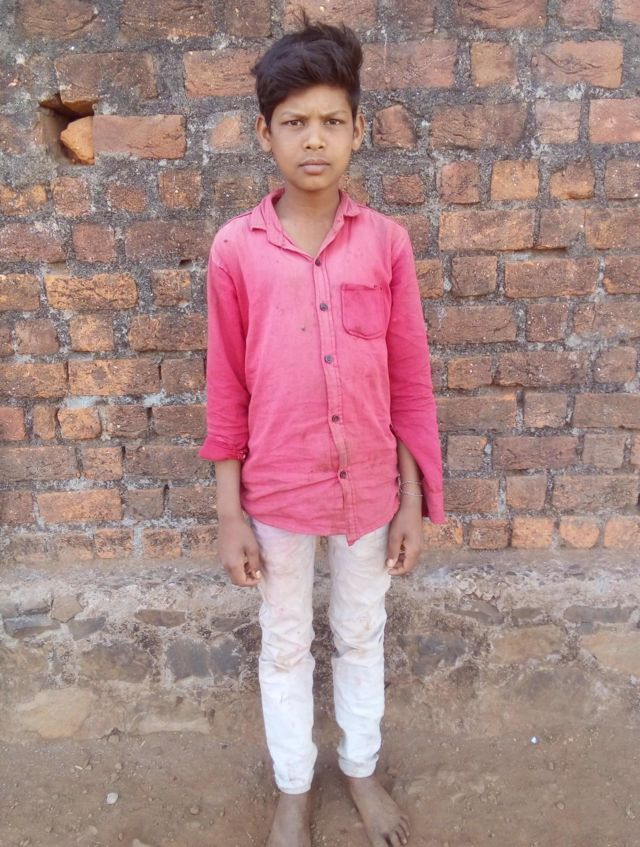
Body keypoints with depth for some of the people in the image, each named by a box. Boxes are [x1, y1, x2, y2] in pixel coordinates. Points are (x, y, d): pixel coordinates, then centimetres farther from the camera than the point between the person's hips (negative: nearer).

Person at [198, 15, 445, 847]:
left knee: (363, 633, 21)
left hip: (369, 487, 1)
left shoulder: (387, 242, -5)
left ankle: (362, 768, 49)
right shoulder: (235, 249, -8)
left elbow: (410, 381, -2)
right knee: (285, 644, 19)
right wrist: (229, 513, -3)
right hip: (277, 491, -1)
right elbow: (227, 390, -4)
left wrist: (415, 499, 0)